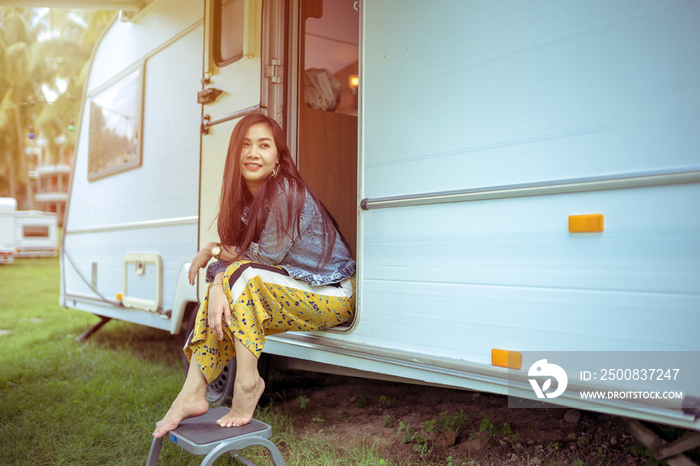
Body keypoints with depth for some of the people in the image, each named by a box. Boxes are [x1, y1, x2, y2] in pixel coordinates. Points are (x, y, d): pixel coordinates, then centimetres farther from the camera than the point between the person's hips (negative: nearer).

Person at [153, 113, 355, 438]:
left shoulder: (285, 192, -21)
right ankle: (193, 394, -11)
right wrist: (217, 285, -19)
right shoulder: (246, 197, 5)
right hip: (293, 293, 8)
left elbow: (269, 256, -17)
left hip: (333, 297, -8)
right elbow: (234, 253, 1)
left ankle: (247, 382, -20)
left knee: (240, 275, -27)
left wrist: (213, 252, -8)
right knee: (222, 285, -9)